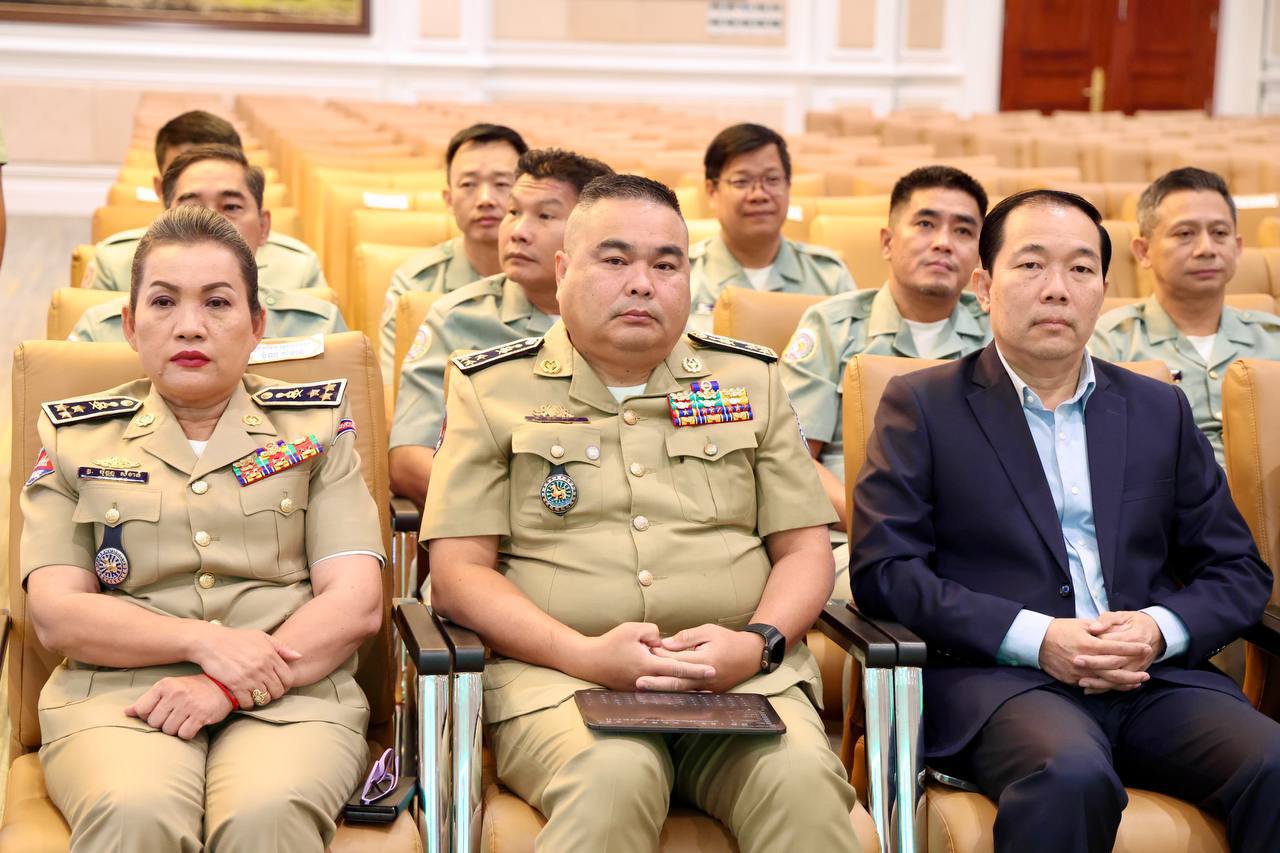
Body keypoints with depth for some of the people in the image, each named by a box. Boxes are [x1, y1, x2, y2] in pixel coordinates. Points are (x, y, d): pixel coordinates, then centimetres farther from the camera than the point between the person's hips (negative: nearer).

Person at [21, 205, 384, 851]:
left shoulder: (315, 427, 15)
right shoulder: (75, 437, 16)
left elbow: (356, 602, 3)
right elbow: (55, 614, 5)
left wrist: (226, 688, -12)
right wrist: (204, 640, -11)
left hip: (290, 695, 0)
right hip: (116, 695, 0)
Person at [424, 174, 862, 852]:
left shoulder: (750, 379, 18)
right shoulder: (491, 388, 10)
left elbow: (804, 549, 16)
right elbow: (459, 571, 2)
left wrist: (759, 642, -6)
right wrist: (587, 655, -13)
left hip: (741, 672, 2)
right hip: (557, 671, -2)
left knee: (803, 781, -30)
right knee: (614, 780, -36)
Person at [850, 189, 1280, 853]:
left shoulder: (1159, 409, 20)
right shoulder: (921, 406, 9)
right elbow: (883, 569, -2)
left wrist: (1160, 629, -5)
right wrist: (1035, 639, -13)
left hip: (1155, 676, 4)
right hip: (995, 676, -3)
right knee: (1072, 774, -37)